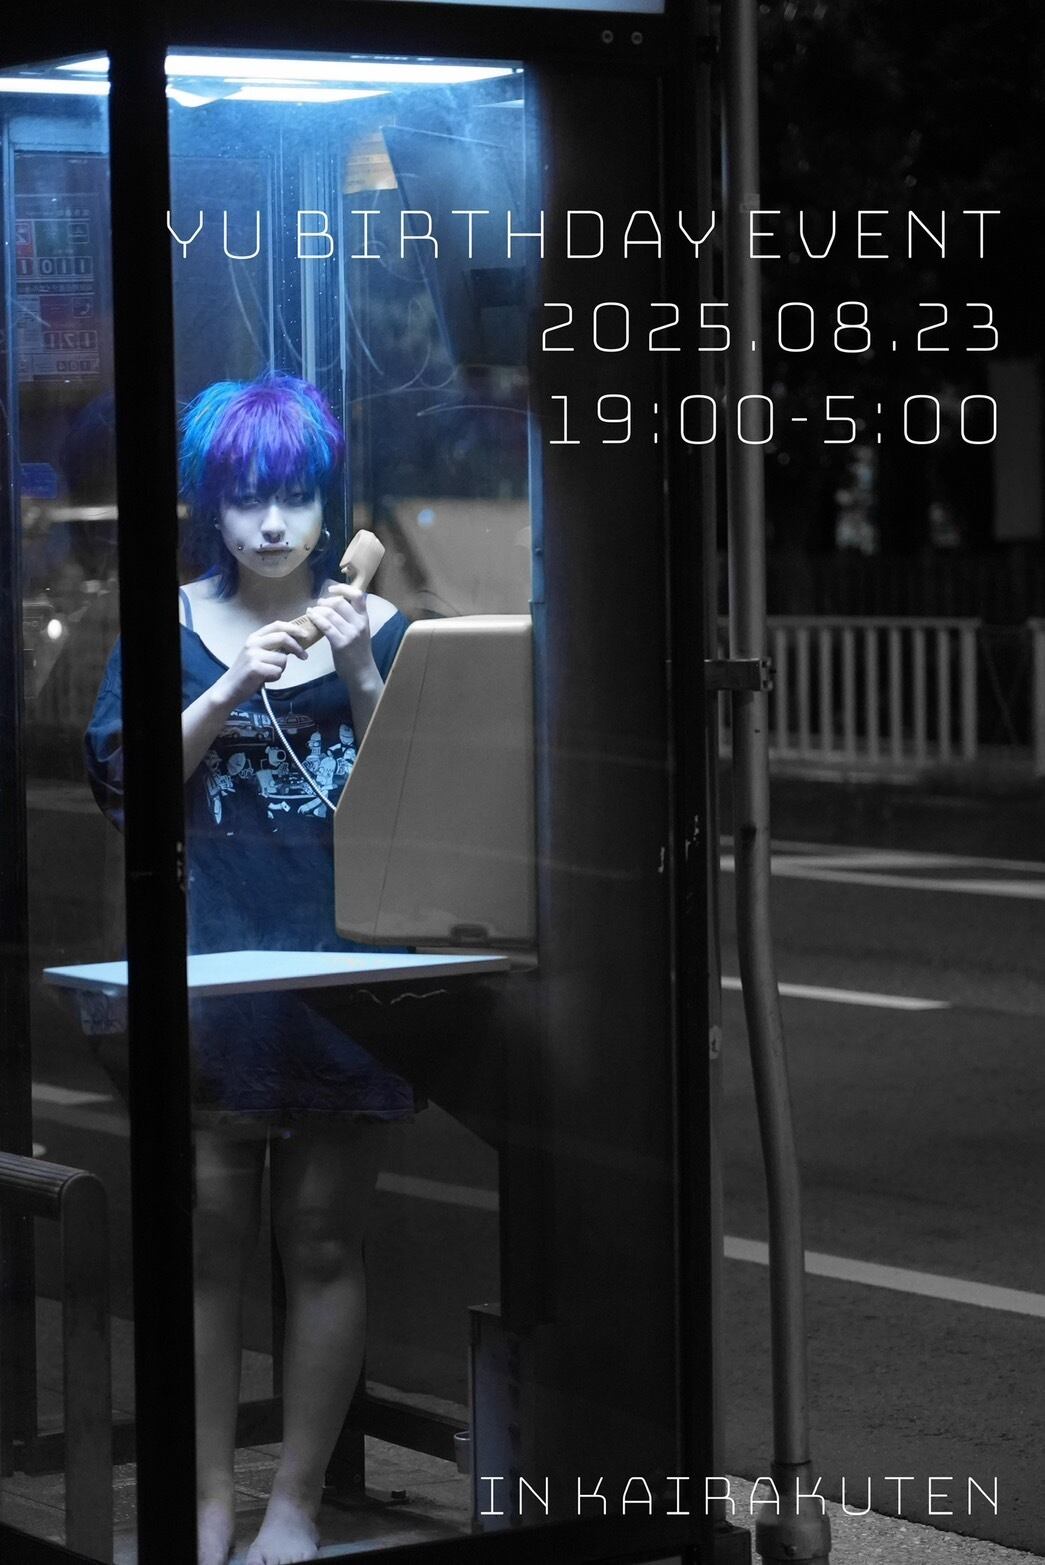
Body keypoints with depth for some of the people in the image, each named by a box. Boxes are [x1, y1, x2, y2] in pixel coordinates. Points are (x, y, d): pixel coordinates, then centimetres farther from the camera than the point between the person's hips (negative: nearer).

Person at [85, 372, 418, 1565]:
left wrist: (360, 674, -13)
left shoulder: (377, 626, 6)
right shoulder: (171, 628, 6)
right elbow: (121, 785, -3)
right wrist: (233, 689, -13)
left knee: (323, 1241, 4)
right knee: (208, 1237, 1)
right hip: (206, 962, 0)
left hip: (340, 961, 0)